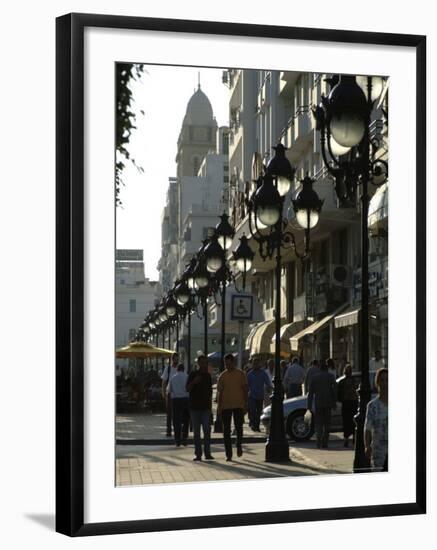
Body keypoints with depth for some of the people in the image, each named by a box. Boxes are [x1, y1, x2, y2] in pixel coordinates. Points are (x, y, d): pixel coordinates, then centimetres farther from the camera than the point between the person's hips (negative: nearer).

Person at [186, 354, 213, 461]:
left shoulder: (208, 375, 10)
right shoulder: (193, 375, 0)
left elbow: (210, 392, 15)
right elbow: (187, 389, -4)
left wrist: (210, 407, 12)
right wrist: (194, 382, -23)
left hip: (205, 407, 2)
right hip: (194, 407, -2)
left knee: (207, 430, -2)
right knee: (196, 432, 2)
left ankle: (207, 453, 2)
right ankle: (198, 453, 6)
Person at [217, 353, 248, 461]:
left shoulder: (241, 374, 1)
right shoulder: (222, 376, 5)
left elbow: (245, 389, 3)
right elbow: (219, 392, 7)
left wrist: (245, 404, -2)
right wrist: (219, 406, 0)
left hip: (238, 405, -2)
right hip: (225, 406, 2)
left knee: (238, 427, -3)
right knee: (226, 430, 0)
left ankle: (239, 445, 26)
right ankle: (228, 454, 5)